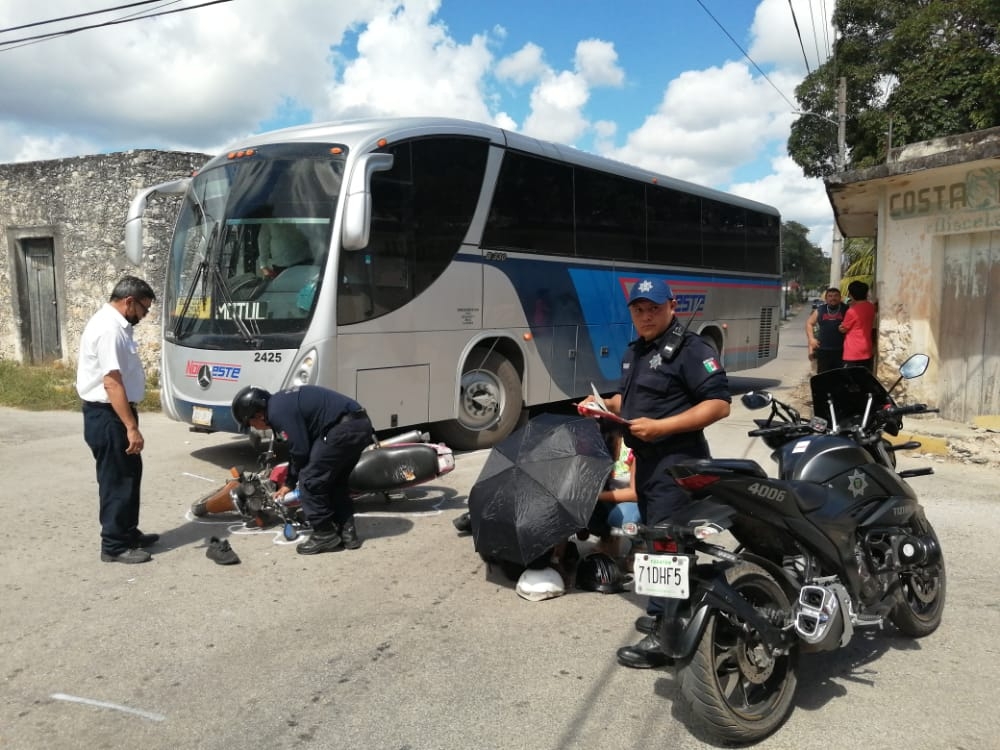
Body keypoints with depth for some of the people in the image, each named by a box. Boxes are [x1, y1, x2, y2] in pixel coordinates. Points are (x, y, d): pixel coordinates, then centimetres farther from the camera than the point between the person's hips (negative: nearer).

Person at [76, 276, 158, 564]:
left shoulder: (111, 323, 12)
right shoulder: (110, 329, -21)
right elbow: (112, 383, -27)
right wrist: (132, 427, -28)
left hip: (111, 414, 11)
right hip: (107, 416, -11)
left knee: (129, 475, 18)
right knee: (117, 480, -1)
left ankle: (128, 533, 30)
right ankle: (114, 545, 9)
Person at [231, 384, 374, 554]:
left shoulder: (278, 412, -10)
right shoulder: (282, 402, 21)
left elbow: (300, 450, -9)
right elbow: (297, 446, 28)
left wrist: (290, 482, 11)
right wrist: (289, 482, 32)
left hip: (344, 429, -10)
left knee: (310, 480, -2)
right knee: (335, 481, 21)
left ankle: (325, 535, 5)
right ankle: (347, 531, 22)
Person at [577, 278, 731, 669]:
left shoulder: (690, 349, -13)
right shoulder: (634, 352, 15)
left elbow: (719, 404, -20)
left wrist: (661, 426, -25)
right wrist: (605, 405, 5)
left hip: (676, 461, -9)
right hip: (646, 459, 10)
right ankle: (662, 613, 32)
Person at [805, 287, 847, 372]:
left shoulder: (846, 310, 2)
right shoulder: (820, 310, 8)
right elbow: (809, 323, 15)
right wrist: (811, 338, 4)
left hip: (841, 350, -2)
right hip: (823, 350, 2)